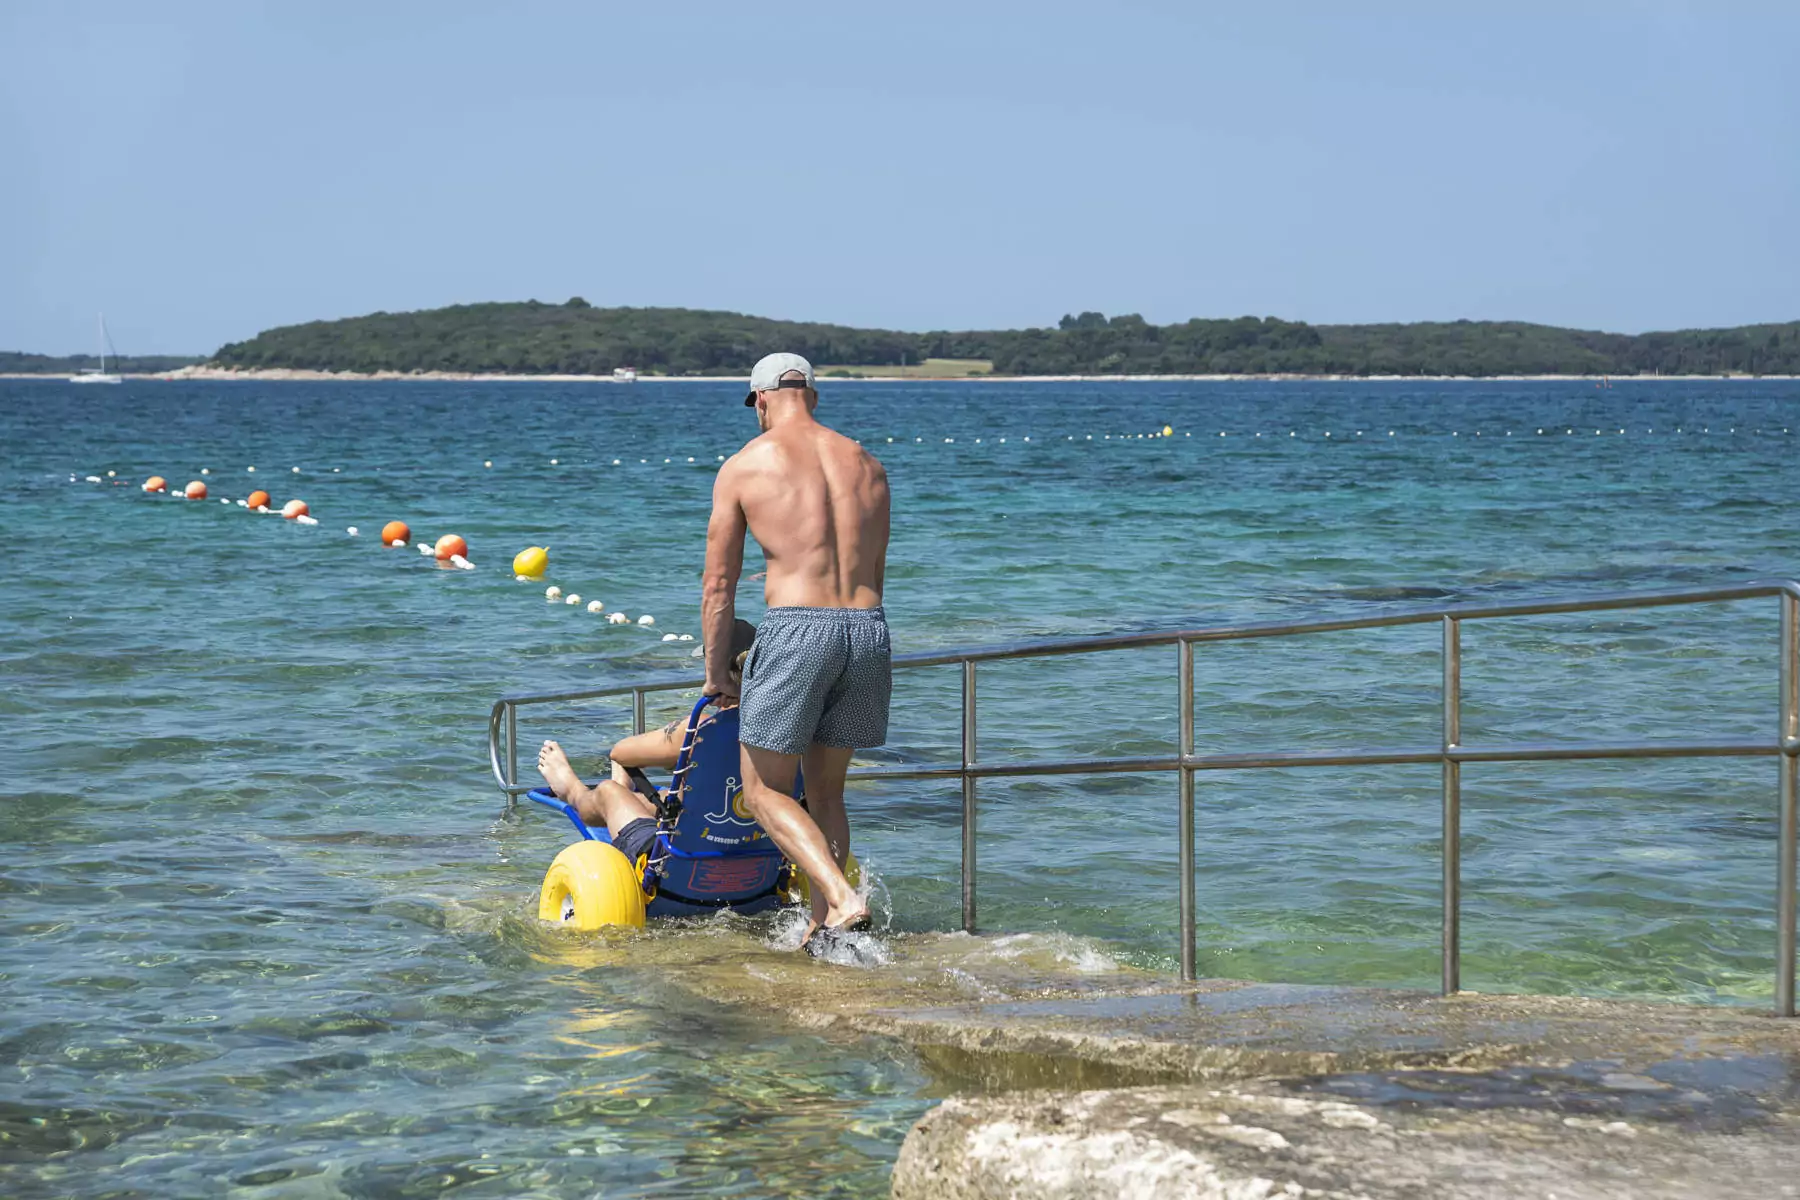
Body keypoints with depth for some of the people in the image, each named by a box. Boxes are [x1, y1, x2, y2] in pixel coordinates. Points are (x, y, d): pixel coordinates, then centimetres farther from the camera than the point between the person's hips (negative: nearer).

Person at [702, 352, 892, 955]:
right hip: (868, 630, 5)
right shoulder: (867, 465, 15)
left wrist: (715, 668, 16)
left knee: (764, 791, 5)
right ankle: (821, 928, 18)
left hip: (796, 632, -5)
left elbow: (719, 584, 4)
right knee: (825, 791, 19)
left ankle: (843, 901, -14)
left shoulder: (743, 467, 2)